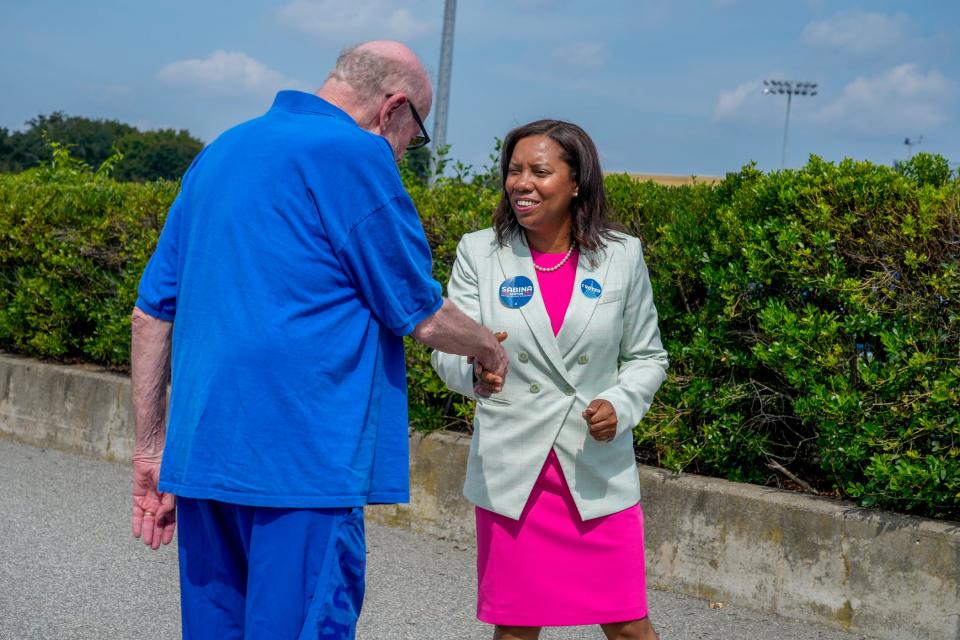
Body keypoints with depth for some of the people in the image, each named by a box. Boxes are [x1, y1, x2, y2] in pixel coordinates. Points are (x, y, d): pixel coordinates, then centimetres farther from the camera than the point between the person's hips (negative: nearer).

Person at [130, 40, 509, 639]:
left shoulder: (220, 153, 17)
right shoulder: (354, 153, -8)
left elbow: (153, 311, 17)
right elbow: (421, 316, -3)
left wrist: (152, 451, 20)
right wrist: (490, 350, 17)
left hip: (200, 453, 8)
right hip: (303, 461, -8)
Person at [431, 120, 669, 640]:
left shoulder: (621, 256, 1)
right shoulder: (479, 252, -1)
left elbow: (647, 357, 9)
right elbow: (447, 352, -5)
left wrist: (620, 405, -11)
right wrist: (473, 365, -28)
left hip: (597, 470, 0)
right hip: (510, 472, 0)